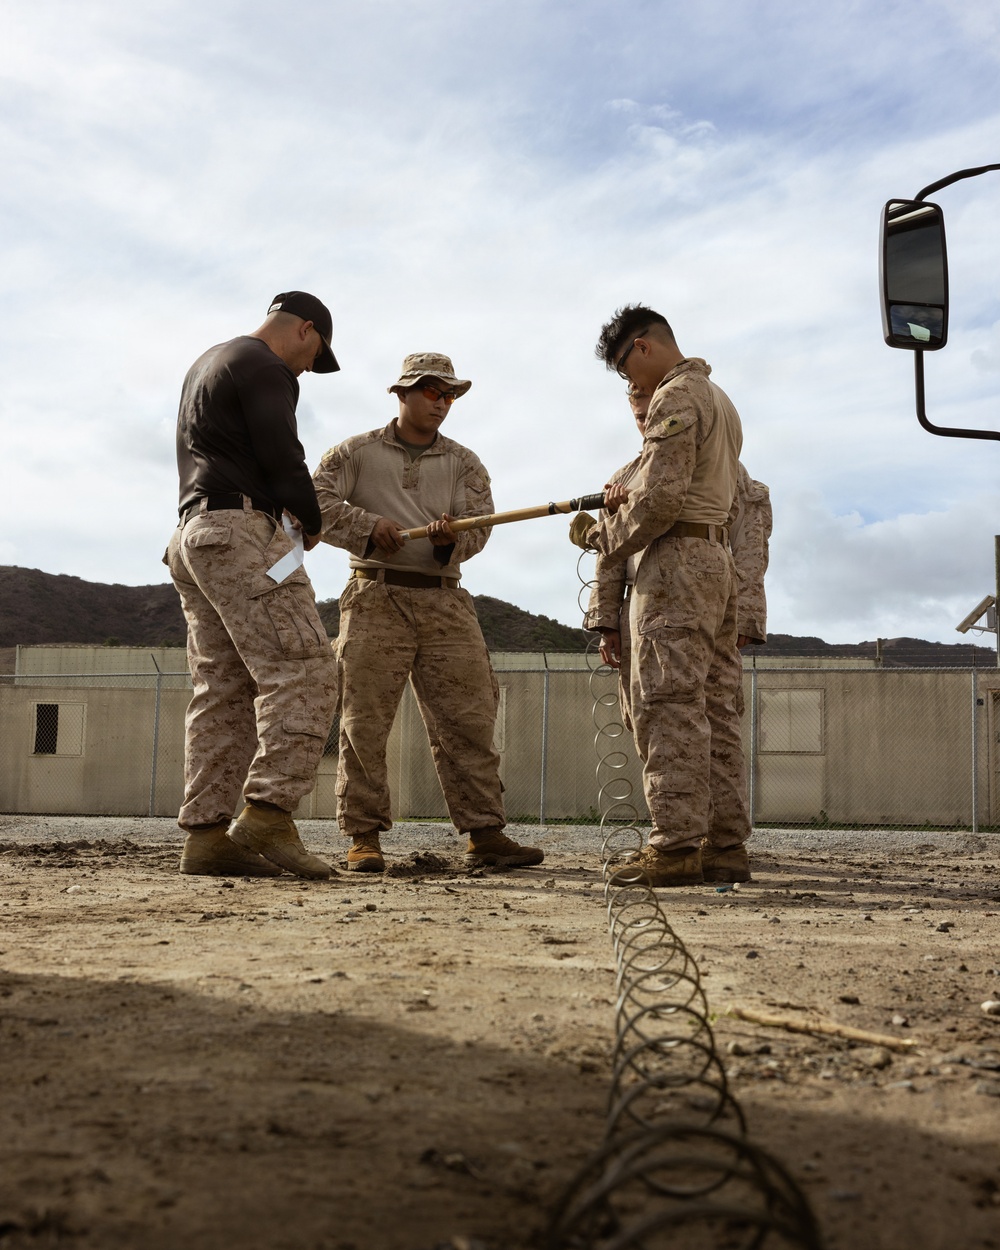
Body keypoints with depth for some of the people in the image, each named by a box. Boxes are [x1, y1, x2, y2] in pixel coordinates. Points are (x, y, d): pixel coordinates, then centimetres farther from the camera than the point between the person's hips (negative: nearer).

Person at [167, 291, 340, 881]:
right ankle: (268, 814, -23)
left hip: (194, 535, 10)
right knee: (303, 670, -14)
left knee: (224, 688, 5)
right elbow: (282, 456, -12)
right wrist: (312, 522, 5)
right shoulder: (264, 367, -3)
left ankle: (206, 834, 1)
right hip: (241, 530, -10)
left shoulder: (204, 365, 28)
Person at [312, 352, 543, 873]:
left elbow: (479, 525, 4)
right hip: (376, 598, -2)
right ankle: (364, 836, 4)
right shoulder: (357, 453, 11)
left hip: (445, 603, 2)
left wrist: (451, 538, -19)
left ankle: (484, 833, 2)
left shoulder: (464, 464, 17)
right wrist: (368, 524, -12)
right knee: (365, 720, -4)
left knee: (468, 718, -2)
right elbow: (314, 499, -1)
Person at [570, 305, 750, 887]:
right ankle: (726, 846, 8)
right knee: (715, 708, 7)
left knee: (669, 706, -10)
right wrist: (632, 500, 14)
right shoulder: (718, 396, 24)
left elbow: (662, 498, -18)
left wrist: (603, 536, -4)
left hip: (677, 560, -10)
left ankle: (676, 847, -11)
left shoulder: (675, 397, -8)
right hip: (718, 559, 10)